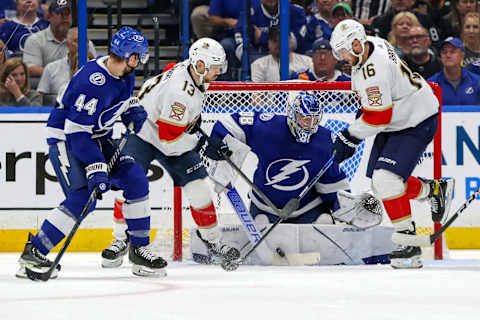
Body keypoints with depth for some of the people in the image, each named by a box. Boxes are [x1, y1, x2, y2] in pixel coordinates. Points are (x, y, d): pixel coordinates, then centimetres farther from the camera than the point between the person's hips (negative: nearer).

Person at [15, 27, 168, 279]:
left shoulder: (124, 74, -2)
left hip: (98, 137, 9)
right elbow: (77, 132, -30)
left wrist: (133, 111, 2)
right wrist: (95, 168, -33)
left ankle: (139, 249, 9)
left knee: (135, 180, -1)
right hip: (65, 138, -9)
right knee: (82, 197, -23)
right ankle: (33, 253, -17)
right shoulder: (93, 82, -30)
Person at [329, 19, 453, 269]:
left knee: (386, 181, -21)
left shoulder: (374, 70, -30)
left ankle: (407, 240, -11)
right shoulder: (372, 44, 0)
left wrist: (350, 138, -18)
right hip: (397, 120, 11)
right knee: (380, 182, 8)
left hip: (417, 124, -11)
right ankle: (434, 189, 26)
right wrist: (364, 108, 21)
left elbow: (378, 117, -28)